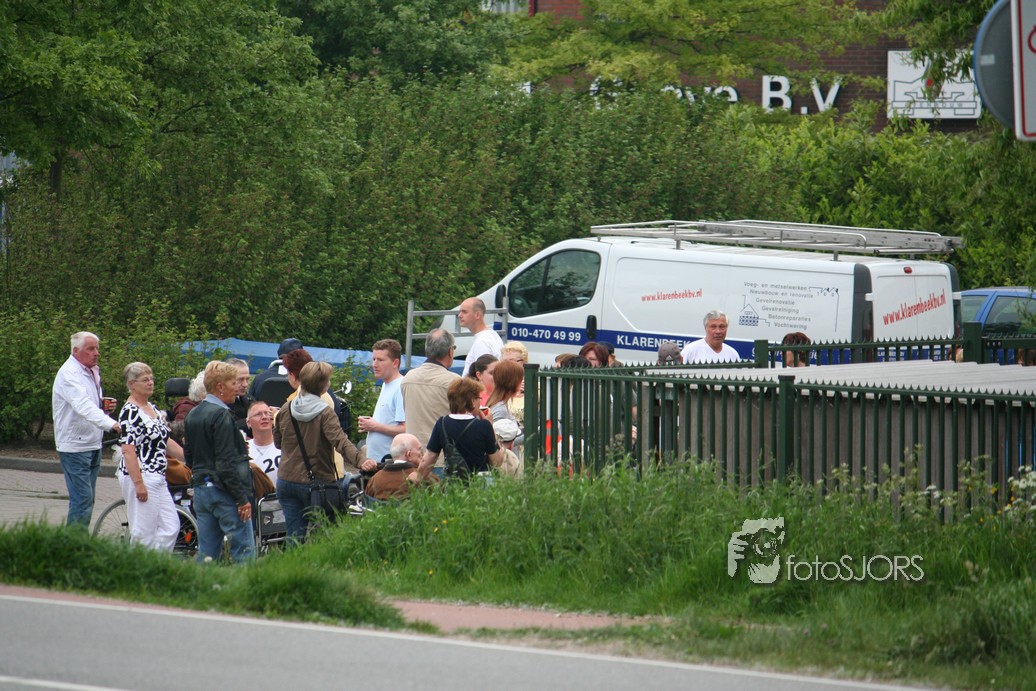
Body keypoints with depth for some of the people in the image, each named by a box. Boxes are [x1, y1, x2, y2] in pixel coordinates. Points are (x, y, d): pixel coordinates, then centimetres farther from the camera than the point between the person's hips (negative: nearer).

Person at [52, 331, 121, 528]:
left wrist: (105, 408, 1)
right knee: (82, 499, -13)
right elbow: (83, 406, -30)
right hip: (74, 446, -9)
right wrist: (111, 424, -43)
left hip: (93, 444, 9)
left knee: (87, 500, 10)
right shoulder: (69, 373, -15)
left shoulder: (93, 372, 15)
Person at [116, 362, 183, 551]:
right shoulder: (130, 412, -14)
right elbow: (128, 450, -19)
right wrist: (139, 484, -23)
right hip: (139, 477, -10)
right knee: (144, 534, -6)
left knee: (170, 528, 8)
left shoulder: (152, 408, 15)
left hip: (157, 478, 10)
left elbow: (166, 440, 22)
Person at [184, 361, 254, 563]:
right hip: (223, 492, -9)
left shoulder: (192, 415, 12)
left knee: (206, 553, 9)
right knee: (244, 552, -6)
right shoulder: (222, 416, -15)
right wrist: (242, 498, -16)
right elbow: (227, 463, -19)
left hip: (200, 490, 9)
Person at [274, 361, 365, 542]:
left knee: (295, 535, 5)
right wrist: (360, 461, -37)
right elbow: (340, 441, -27)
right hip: (317, 482, -4)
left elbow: (277, 442, 16)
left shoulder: (285, 411, 3)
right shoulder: (325, 413, -13)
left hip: (286, 481, 4)